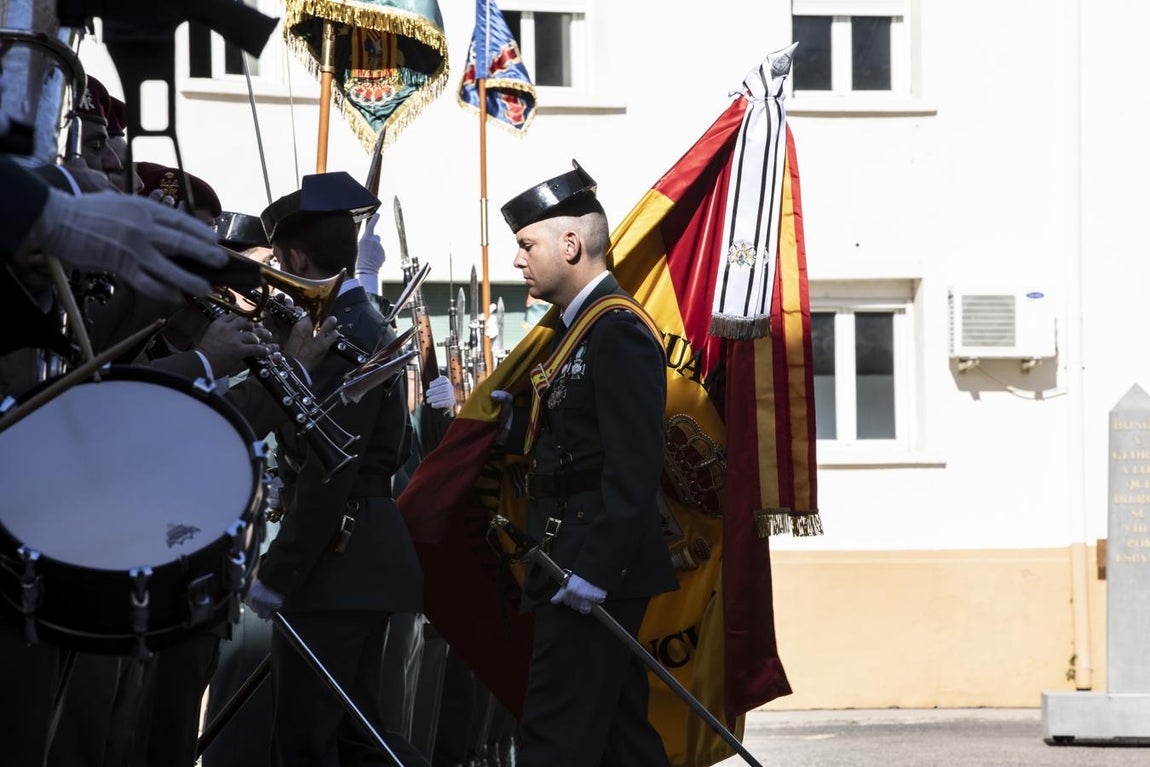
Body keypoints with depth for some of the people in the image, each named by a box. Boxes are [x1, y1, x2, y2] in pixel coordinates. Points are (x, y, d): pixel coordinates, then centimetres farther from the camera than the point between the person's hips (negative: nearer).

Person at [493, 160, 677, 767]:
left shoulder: (617, 331, -14)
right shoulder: (584, 326, 18)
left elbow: (634, 464, -22)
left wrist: (593, 568, -25)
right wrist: (513, 420, 8)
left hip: (596, 575, -11)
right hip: (589, 572, 11)